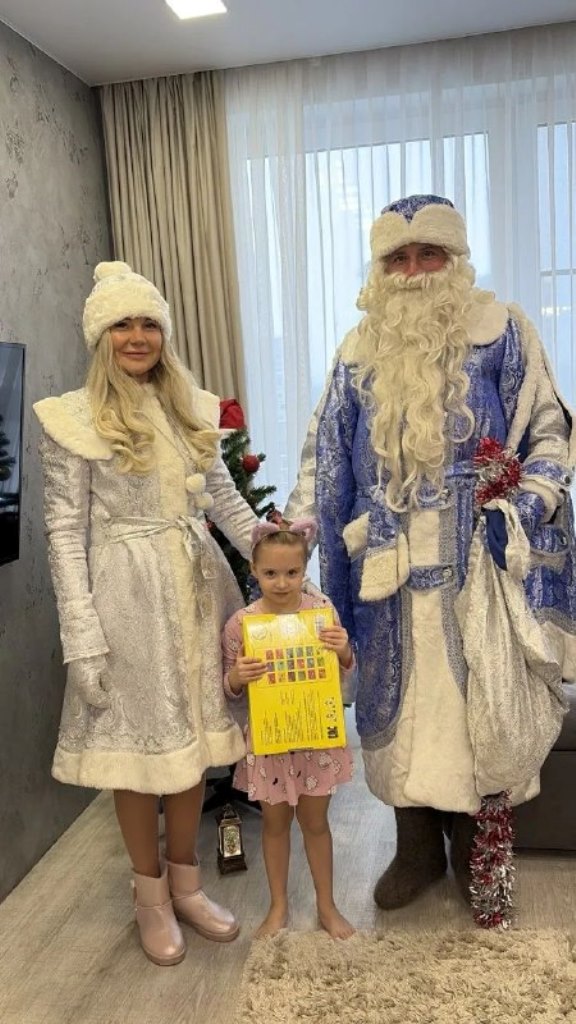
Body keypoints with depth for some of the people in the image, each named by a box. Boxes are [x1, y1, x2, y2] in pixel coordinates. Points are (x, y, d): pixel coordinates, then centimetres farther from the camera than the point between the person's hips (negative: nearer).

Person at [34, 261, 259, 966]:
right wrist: (82, 637, -13)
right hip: (128, 596, -4)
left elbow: (225, 498, 13)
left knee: (194, 735, 13)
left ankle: (185, 882, 33)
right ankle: (150, 893, 30)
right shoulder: (73, 419, -7)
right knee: (138, 744, 8)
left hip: (197, 587, 5)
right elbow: (65, 533, -9)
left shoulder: (191, 408, 8)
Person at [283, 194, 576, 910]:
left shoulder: (500, 332, 1)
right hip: (389, 565, 3)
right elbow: (325, 453, 11)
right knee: (398, 696, 8)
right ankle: (417, 845, 26)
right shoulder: (361, 349, 9)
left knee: (473, 692, 5)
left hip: (475, 561, -2)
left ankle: (474, 845, 25)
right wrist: (292, 529, 2)